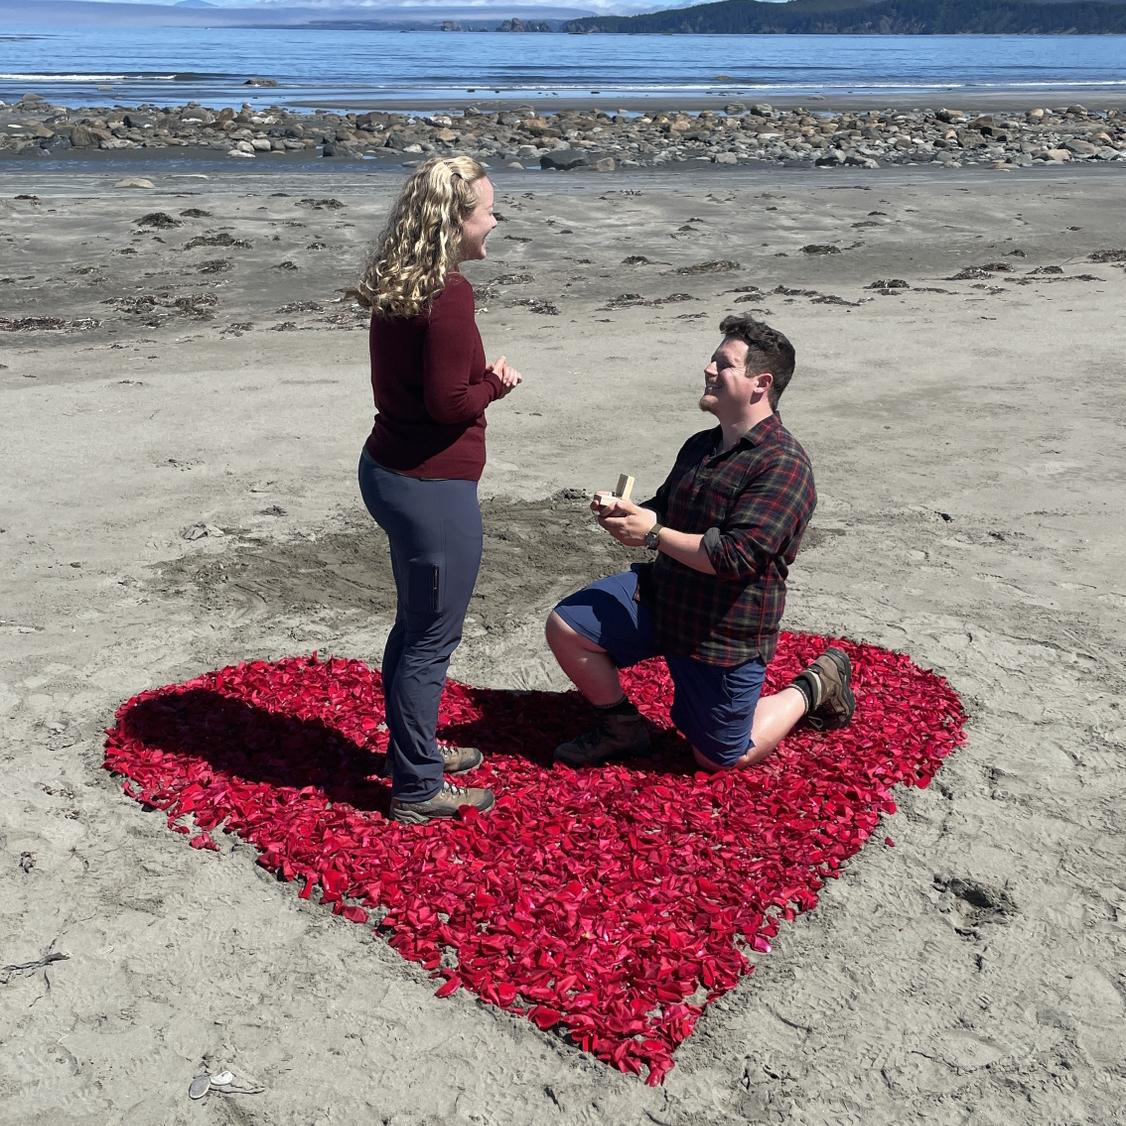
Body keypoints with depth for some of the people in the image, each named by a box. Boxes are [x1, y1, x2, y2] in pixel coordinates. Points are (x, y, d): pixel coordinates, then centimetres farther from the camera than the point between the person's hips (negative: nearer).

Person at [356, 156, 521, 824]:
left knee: (414, 625, 23)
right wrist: (497, 383, -5)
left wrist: (482, 378, 3)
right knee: (432, 640, 4)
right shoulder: (449, 294, -21)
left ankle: (415, 751, 40)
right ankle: (418, 792, 18)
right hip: (433, 488, -9)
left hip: (388, 468, 10)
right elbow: (449, 401, -22)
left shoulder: (397, 288, 7)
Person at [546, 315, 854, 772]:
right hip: (661, 595, 7)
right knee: (564, 627, -8)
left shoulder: (782, 464, -21)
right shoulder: (700, 446, 8)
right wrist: (625, 513, -4)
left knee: (721, 760, 6)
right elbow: (663, 509, 20)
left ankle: (814, 688, 28)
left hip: (727, 629, -7)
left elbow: (735, 557, -27)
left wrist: (653, 535, -26)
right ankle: (621, 727, 15)